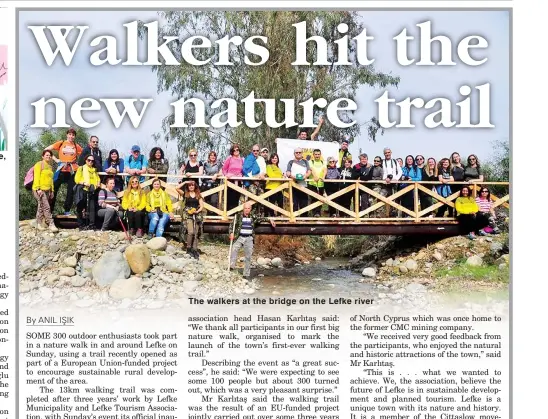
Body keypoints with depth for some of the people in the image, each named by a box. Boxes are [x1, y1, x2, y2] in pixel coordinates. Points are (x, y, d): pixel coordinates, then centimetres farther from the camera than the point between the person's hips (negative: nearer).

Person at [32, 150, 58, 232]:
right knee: (46, 207, -14)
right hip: (39, 190, -8)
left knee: (41, 207, 11)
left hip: (47, 190, 8)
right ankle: (51, 224, -17)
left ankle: (39, 224, 15)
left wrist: (52, 191, 19)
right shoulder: (39, 164, -5)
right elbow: (36, 177, -13)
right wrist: (38, 189, -20)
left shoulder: (50, 167, 19)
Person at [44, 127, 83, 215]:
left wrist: (77, 162, 0)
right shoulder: (61, 143, 4)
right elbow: (46, 150, 5)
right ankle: (50, 209, 6)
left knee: (71, 191, 1)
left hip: (73, 170, 1)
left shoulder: (76, 146, 7)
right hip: (62, 169, -1)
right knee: (54, 188, -2)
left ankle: (67, 210, 12)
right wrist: (55, 159, 0)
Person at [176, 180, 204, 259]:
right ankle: (188, 249, -5)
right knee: (190, 232, -19)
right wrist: (185, 182, -1)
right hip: (187, 215, -3)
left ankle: (194, 250, 2)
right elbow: (177, 188, -6)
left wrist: (198, 211, -9)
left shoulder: (198, 195, 14)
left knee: (196, 233, -1)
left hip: (197, 215, 3)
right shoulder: (185, 194, 8)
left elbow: (202, 205, 9)